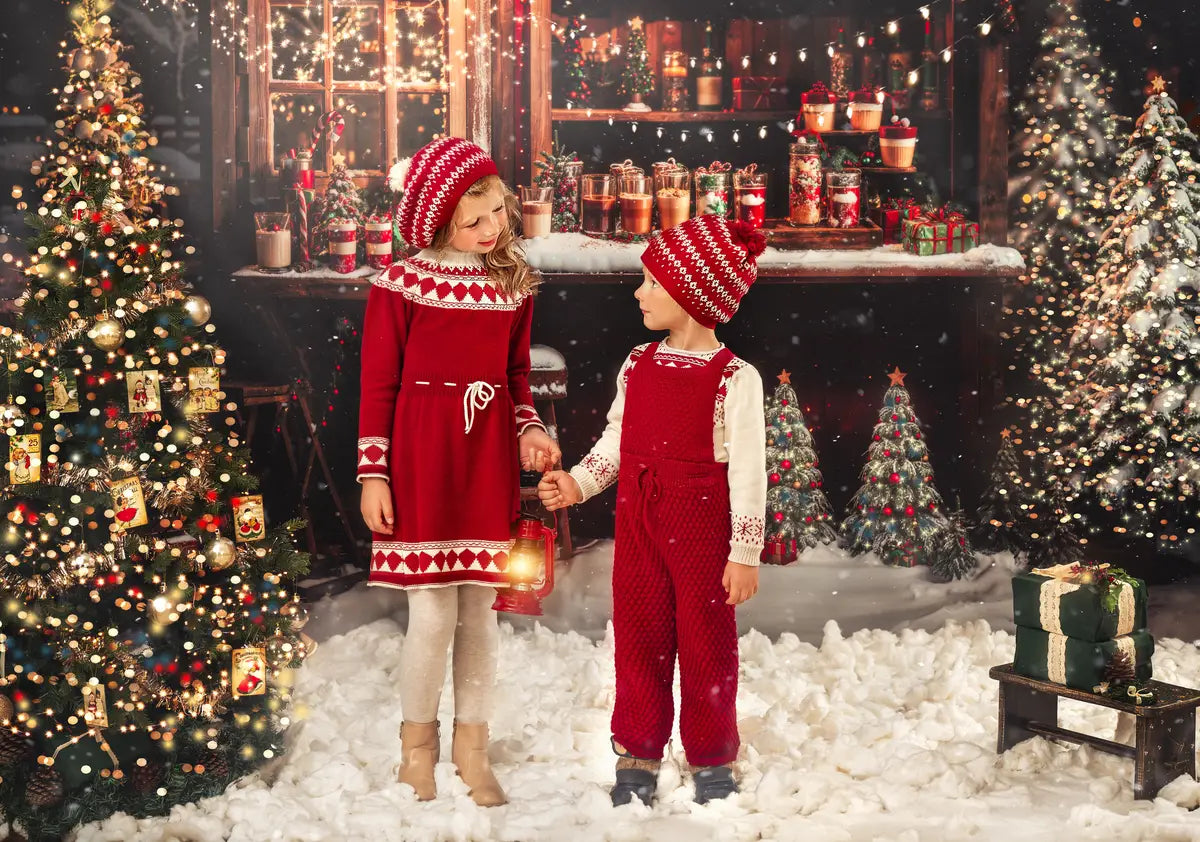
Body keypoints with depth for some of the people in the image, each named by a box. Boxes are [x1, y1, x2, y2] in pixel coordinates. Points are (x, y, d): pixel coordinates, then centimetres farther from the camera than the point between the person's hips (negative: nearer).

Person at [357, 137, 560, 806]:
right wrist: (373, 475, -6)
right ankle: (417, 745, 19)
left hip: (488, 459, 4)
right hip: (422, 457, -4)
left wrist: (529, 430, -1)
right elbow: (379, 385, -4)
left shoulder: (512, 284, 7)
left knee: (480, 611, 8)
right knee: (434, 614, -2)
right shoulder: (401, 286, -6)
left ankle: (473, 748, 22)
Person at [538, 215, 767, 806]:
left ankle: (712, 762, 21)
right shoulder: (637, 366, 7)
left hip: (702, 530, -5)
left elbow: (748, 470, -12)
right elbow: (615, 444, 15)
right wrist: (577, 484, -1)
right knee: (639, 642, 11)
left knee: (707, 646, 6)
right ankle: (638, 757, 23)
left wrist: (745, 553, -13)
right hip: (638, 529, 5)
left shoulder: (734, 377, -11)